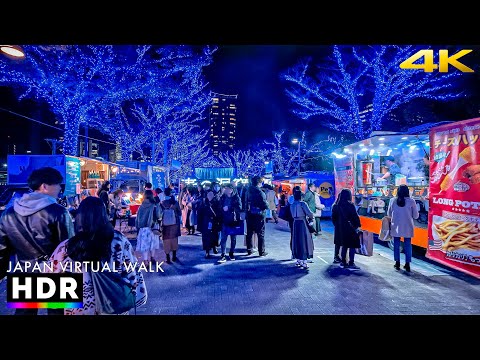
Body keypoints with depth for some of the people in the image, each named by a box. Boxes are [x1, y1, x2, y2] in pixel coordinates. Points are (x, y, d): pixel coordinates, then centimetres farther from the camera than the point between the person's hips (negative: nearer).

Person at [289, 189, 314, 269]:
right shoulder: (303, 203, -11)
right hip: (302, 223, -6)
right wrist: (311, 217, 5)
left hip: (295, 223, 6)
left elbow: (292, 215, 5)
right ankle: (303, 261, -2)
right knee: (304, 241, -1)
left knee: (297, 242, 13)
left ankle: (298, 260, 22)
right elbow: (309, 213, -14)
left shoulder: (292, 205, 8)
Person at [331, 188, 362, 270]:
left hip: (340, 229, 7)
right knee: (352, 246, 1)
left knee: (344, 245, 17)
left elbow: (333, 218, 9)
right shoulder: (350, 205, -14)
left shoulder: (336, 206, 4)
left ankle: (343, 262, 21)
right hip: (350, 229, -6)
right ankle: (351, 264, 0)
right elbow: (355, 217, -12)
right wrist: (358, 226, -1)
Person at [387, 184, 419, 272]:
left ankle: (397, 263, 17)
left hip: (396, 227, 1)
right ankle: (407, 265, 12)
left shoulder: (393, 201, -5)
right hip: (407, 227, -1)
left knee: (396, 245, 10)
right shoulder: (411, 201, -8)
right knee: (407, 245, 9)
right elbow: (416, 216, -4)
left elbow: (389, 214, 4)